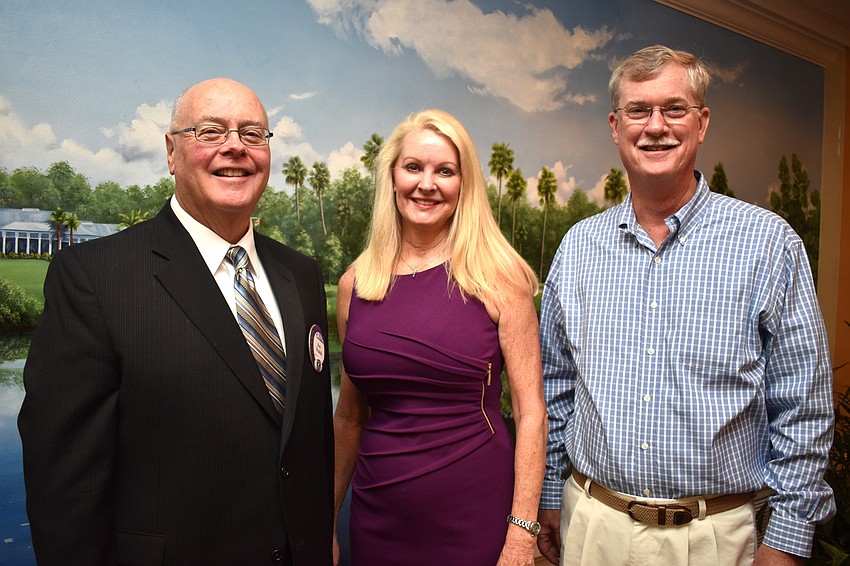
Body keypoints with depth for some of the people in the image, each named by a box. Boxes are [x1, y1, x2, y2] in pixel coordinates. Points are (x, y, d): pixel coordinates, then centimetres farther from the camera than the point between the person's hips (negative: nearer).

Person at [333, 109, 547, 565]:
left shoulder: (497, 277, -8)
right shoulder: (355, 284, 1)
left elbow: (530, 411, -8)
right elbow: (349, 417, 8)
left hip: (474, 512, -2)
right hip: (377, 516, 3)